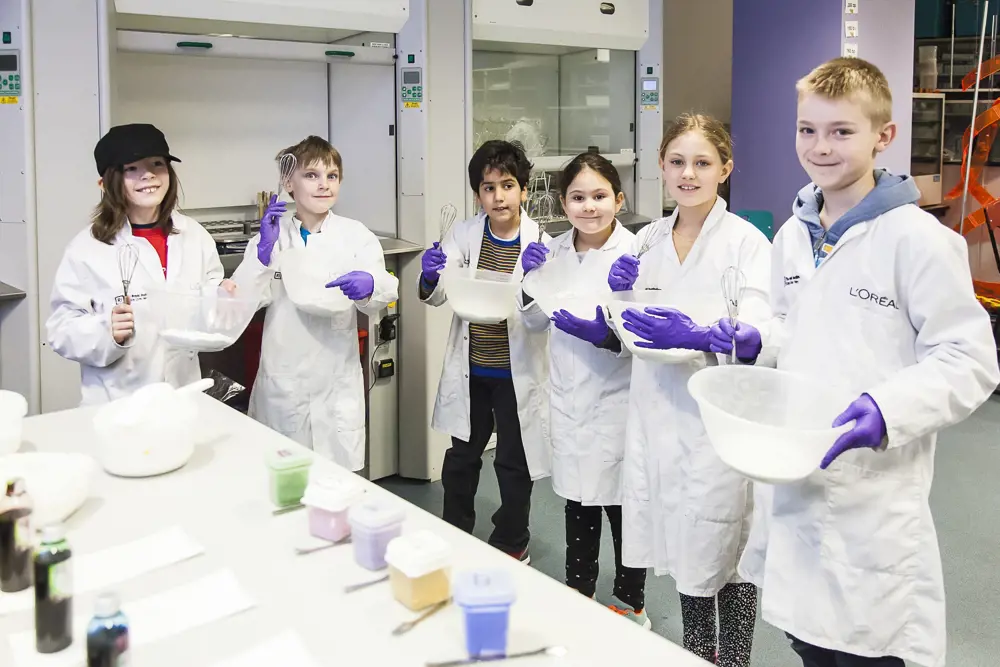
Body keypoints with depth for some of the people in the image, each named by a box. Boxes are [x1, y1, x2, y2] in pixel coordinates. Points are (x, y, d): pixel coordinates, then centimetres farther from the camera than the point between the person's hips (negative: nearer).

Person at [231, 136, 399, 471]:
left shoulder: (355, 235, 2)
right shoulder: (271, 233, 4)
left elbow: (384, 292, -11)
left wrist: (369, 284, -35)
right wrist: (264, 249, -19)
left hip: (337, 378, 0)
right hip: (283, 378, 1)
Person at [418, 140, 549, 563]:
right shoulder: (464, 235, -2)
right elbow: (436, 296, -8)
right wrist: (430, 277, -32)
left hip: (517, 374, -2)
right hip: (470, 372, 3)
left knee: (514, 463, 11)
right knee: (460, 458, 15)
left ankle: (512, 546, 32)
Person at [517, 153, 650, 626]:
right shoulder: (554, 251, 2)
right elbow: (535, 322, 10)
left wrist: (607, 335, -31)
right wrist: (531, 281, -7)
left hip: (616, 400, -5)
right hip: (568, 397, 5)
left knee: (621, 504, 9)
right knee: (577, 501, 19)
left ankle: (630, 603, 30)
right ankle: (578, 594, 36)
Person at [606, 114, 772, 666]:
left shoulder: (747, 241, -10)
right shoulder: (649, 239, 7)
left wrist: (696, 336, -34)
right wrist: (620, 290, -4)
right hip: (657, 411, 6)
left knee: (726, 556, 7)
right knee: (685, 551, 19)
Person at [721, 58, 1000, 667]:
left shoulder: (917, 238, -13)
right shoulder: (792, 235, 8)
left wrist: (887, 408, -28)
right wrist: (758, 338, 2)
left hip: (874, 497, -6)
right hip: (792, 479, 7)